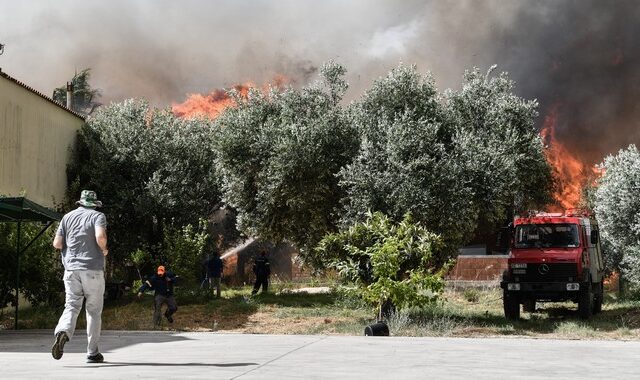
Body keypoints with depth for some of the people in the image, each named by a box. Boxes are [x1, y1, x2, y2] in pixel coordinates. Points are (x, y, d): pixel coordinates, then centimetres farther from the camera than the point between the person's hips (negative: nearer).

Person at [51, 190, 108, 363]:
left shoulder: (68, 217, 12)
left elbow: (57, 243, 6)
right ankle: (92, 352, 7)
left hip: (71, 269, 3)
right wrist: (104, 250, 2)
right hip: (93, 269, -3)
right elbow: (100, 237, -18)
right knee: (94, 310, 6)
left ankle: (63, 332, -30)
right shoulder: (98, 216, 1)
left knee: (71, 306, 2)